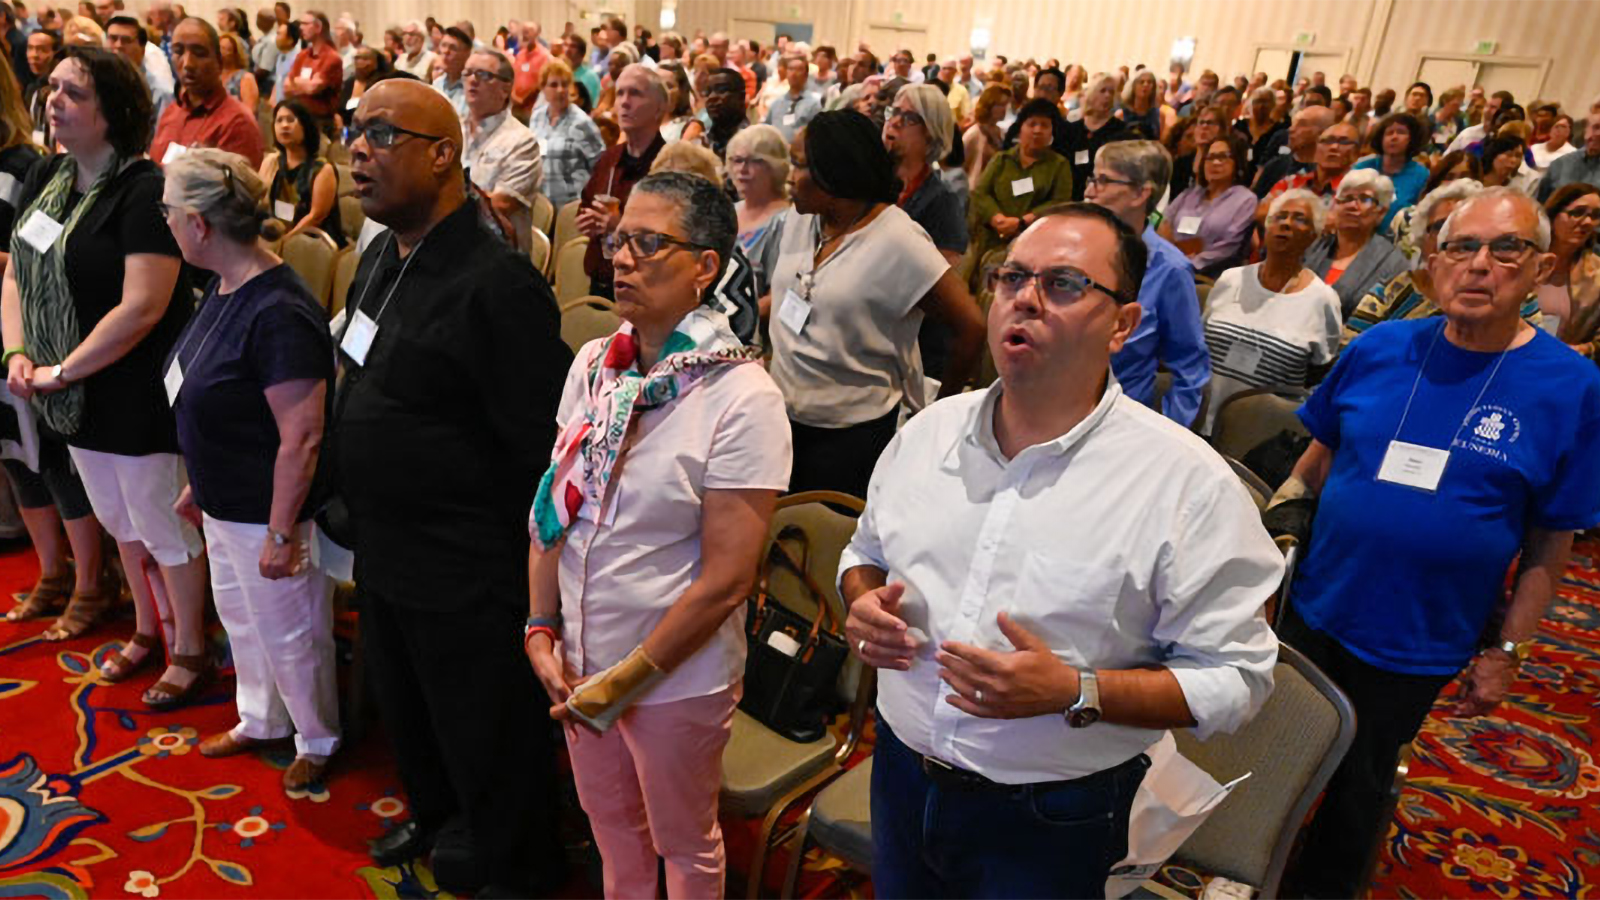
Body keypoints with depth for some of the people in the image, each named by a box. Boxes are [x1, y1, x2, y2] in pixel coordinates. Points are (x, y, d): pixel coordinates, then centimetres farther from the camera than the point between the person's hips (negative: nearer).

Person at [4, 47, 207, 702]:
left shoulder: (144, 191, -18)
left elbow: (142, 308, -24)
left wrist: (61, 372, -16)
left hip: (137, 396, -8)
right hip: (77, 398, 8)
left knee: (164, 528, 5)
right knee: (120, 521, 21)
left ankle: (190, 653, 23)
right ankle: (149, 629, 41)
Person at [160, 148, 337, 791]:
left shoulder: (278, 315, -28)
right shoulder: (224, 289, 3)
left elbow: (301, 438, -28)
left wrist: (281, 534, -24)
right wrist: (198, 485, 19)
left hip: (266, 512, -10)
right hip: (223, 503, 10)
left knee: (289, 632, 10)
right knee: (239, 616, 26)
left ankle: (317, 739, 34)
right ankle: (261, 721, 48)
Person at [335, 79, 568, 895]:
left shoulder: (495, 283, -24)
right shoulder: (379, 259, 5)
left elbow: (543, 445, -23)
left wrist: (525, 568, -17)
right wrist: (346, 497, 18)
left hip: (464, 576, -9)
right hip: (382, 552, 9)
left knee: (485, 737, 12)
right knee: (404, 706, 28)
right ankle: (433, 813, 57)